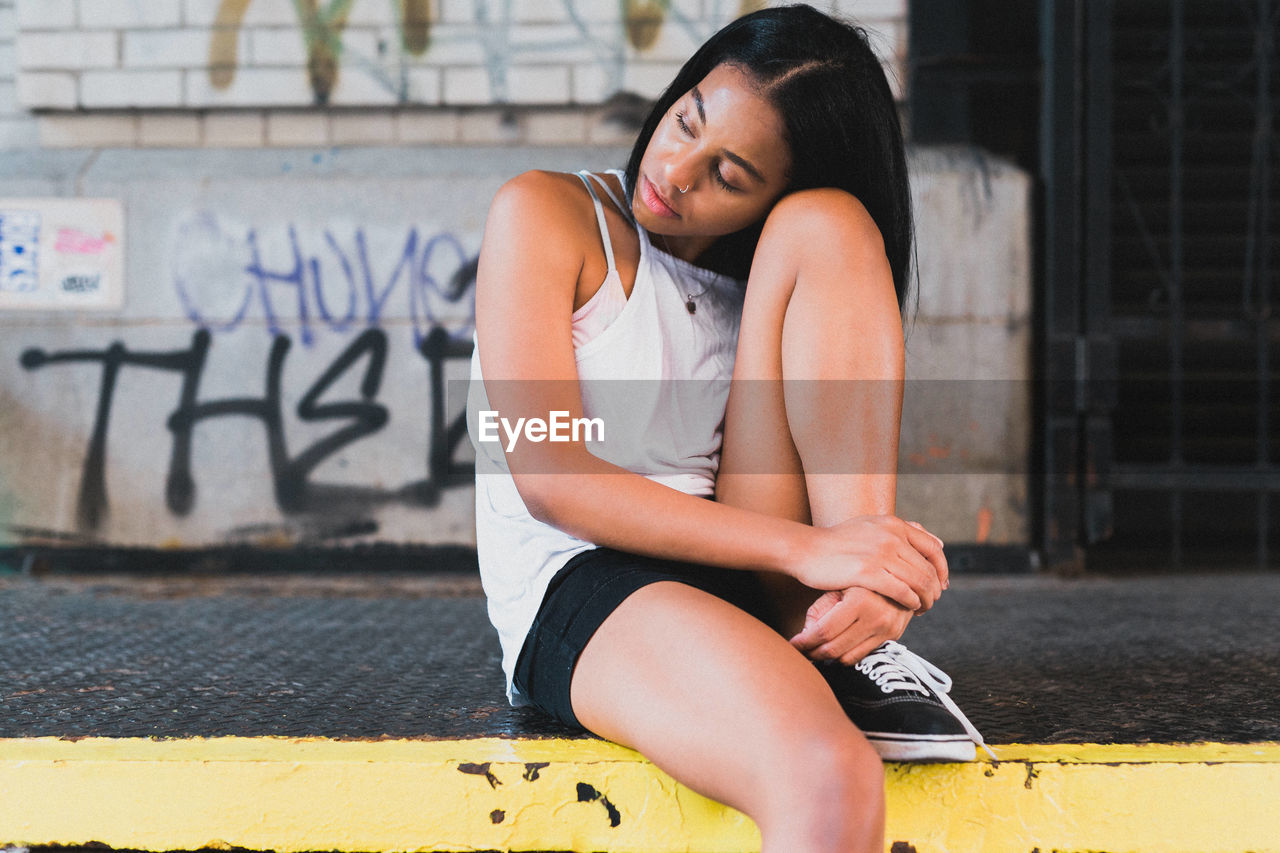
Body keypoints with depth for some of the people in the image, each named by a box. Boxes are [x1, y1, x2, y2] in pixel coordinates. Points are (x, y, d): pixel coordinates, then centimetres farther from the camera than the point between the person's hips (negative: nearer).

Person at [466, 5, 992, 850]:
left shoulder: (788, 254, 15)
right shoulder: (546, 216, 0)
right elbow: (546, 477, -12)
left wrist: (875, 574, -19)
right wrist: (804, 547, -21)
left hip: (758, 583, 6)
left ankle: (851, 649, -18)